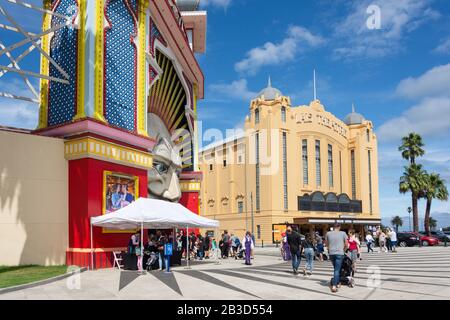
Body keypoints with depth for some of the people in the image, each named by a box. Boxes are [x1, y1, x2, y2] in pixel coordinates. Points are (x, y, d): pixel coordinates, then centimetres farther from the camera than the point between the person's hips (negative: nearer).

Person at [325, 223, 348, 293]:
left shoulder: (328, 233, 4)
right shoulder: (343, 233, -2)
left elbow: (326, 244, 12)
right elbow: (346, 245, 1)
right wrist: (344, 250, 18)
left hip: (331, 253, 3)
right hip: (339, 253, -3)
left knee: (336, 268, 21)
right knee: (337, 270, -2)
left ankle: (336, 282, 23)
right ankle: (334, 286, -9)